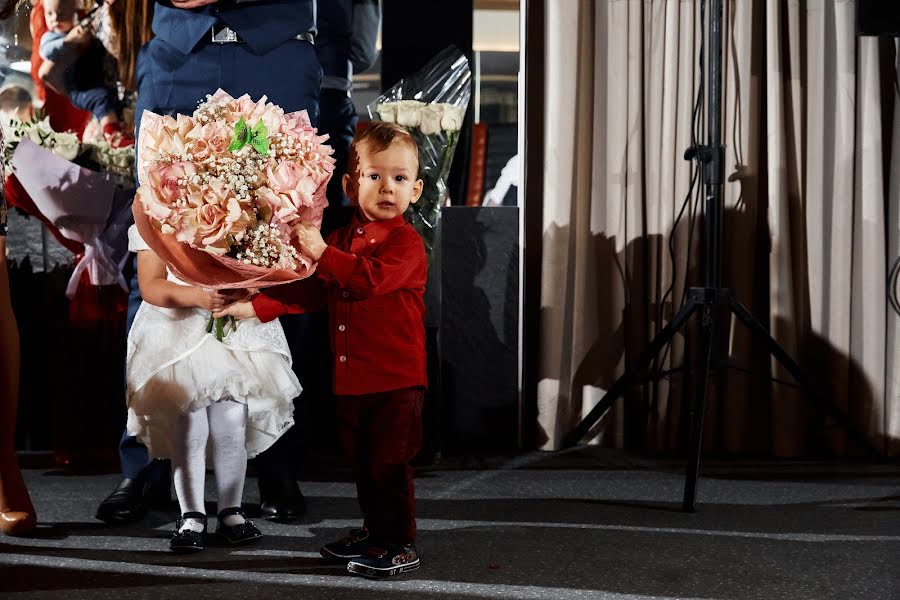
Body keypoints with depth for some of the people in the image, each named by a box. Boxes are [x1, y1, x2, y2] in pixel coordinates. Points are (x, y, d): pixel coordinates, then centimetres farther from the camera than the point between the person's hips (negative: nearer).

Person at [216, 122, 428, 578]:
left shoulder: (405, 242, -10)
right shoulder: (343, 240, 14)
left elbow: (372, 278, -27)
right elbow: (309, 290, 17)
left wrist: (323, 253, -27)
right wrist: (255, 307, 10)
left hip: (394, 381, -7)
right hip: (351, 380, 7)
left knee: (388, 465, -6)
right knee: (361, 463, 16)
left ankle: (400, 545, 4)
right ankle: (374, 531, 30)